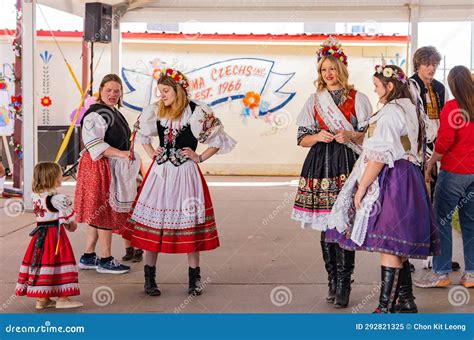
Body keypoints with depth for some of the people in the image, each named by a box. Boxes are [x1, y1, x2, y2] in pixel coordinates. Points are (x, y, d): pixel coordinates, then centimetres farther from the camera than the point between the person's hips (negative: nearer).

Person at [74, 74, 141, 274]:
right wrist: (120, 153, -25)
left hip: (113, 166, 10)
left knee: (97, 213, 13)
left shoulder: (113, 112, 16)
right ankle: (105, 260, 3)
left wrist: (127, 155, 19)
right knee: (105, 212, -4)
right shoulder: (97, 113, -16)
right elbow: (94, 143, -24)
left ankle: (88, 257, 20)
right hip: (101, 167, -10)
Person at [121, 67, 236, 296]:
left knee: (189, 224, 2)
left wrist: (200, 158, -2)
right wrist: (151, 153, 11)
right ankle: (149, 279, 13)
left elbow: (219, 140, 2)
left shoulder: (197, 112, -7)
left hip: (186, 174, -3)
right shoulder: (156, 111, 5)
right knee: (152, 225, 2)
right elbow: (141, 134, 23)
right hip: (160, 173, 3)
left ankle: (194, 279, 15)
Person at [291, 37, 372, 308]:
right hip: (321, 165, 3)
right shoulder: (314, 101, 15)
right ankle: (334, 281, 14)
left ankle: (343, 285, -4)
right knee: (326, 226, 4)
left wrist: (350, 136, -13)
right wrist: (318, 137, -7)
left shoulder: (358, 99, 7)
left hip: (348, 166, -3)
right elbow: (302, 139, 13)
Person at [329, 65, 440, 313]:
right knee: (398, 245, 15)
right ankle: (407, 301, 22)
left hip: (390, 181, -10)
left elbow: (379, 156, -19)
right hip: (409, 178, 10)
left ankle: (385, 309, -6)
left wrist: (362, 187, -14)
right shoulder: (411, 110, 15)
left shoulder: (389, 113, -14)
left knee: (388, 245, -8)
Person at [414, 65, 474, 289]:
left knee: (441, 219, 3)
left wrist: (431, 162, -4)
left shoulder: (452, 107, -13)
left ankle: (441, 272, 4)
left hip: (454, 171, -6)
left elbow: (444, 142, -16)